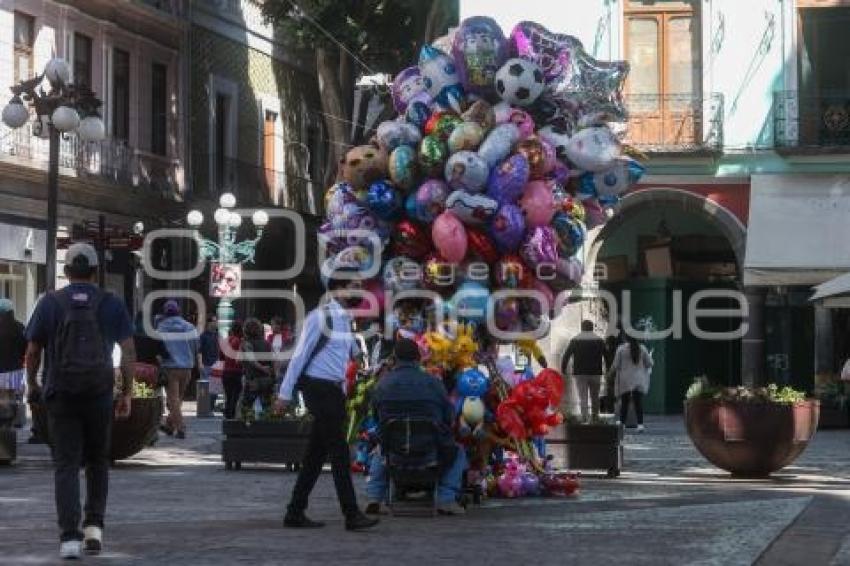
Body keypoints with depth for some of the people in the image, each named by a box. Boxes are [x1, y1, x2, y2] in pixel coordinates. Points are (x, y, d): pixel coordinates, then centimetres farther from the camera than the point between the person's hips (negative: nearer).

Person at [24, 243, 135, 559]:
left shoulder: (50, 303, 1)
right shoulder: (112, 305, 3)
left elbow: (33, 351, 3)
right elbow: (128, 351, -2)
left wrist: (33, 385, 19)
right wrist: (127, 394, 2)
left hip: (60, 394, -1)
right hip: (99, 393, 1)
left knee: (66, 465, 0)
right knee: (98, 462, 17)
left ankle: (69, 537, -10)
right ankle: (94, 527, 10)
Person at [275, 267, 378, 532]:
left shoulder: (345, 318, 15)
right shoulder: (320, 317, -12)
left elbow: (353, 352, 25)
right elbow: (300, 355, -13)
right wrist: (285, 393, -14)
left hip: (334, 391, 9)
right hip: (319, 390, -9)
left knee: (316, 455, 10)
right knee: (339, 452, -9)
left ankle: (295, 513, 15)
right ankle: (352, 515, -8)